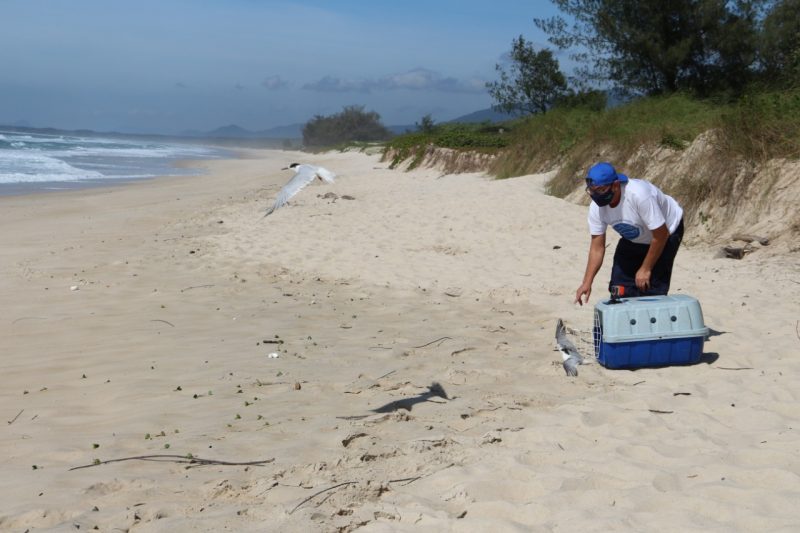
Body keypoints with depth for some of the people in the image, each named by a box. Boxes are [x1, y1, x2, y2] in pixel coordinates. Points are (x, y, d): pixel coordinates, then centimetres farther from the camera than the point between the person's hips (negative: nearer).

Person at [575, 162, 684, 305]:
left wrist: (646, 269, -23)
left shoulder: (639, 195, -40)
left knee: (651, 289, -15)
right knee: (620, 286, 1)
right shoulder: (596, 207, -22)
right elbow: (597, 247, -14)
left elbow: (661, 235, -31)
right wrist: (587, 282, -23)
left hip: (667, 230, -6)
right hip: (633, 239, 6)